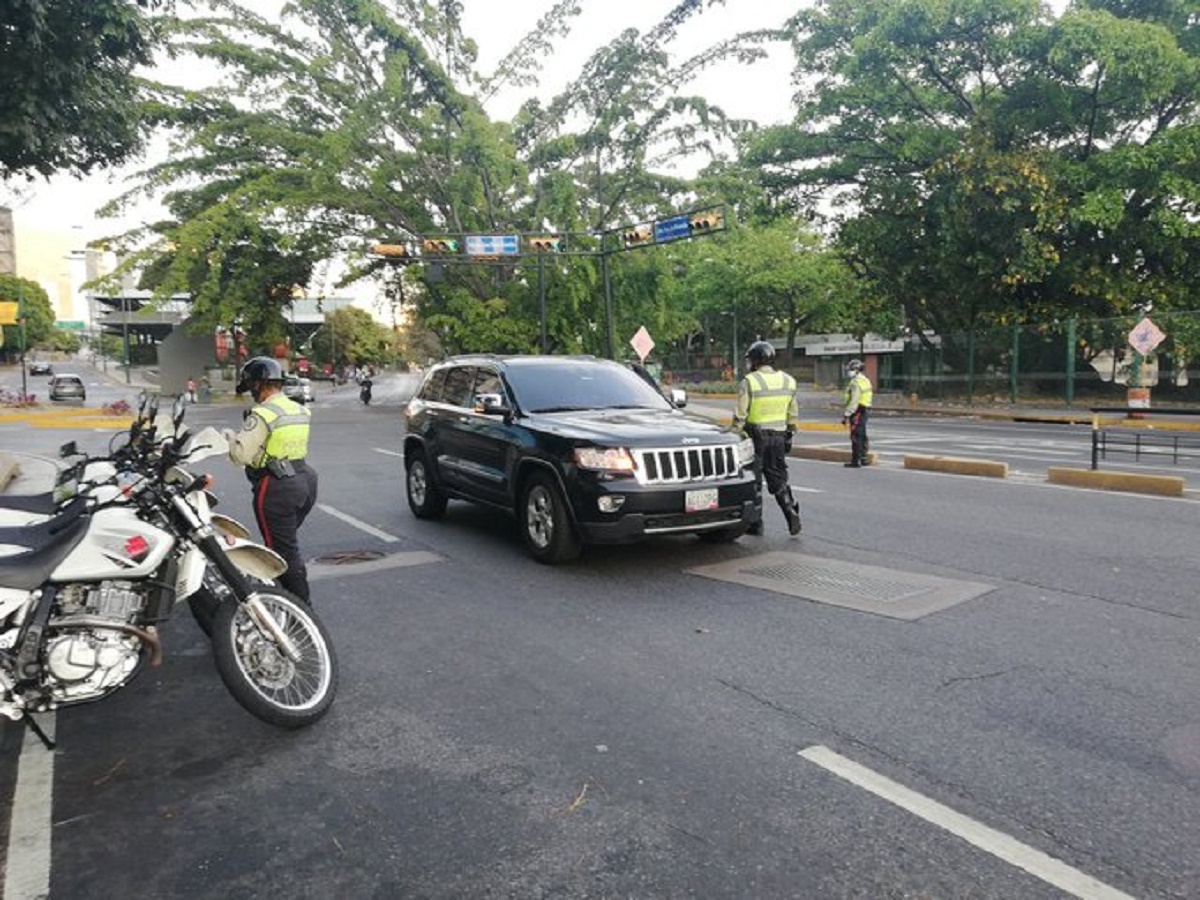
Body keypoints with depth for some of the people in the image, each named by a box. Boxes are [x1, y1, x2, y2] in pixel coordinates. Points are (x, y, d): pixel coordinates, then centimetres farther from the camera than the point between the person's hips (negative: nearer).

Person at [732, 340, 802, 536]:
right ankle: (791, 511, -4)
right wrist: (790, 433, 20)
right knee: (778, 478, 14)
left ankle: (755, 523, 11)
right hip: (779, 436, 5)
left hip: (756, 436, -5)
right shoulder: (787, 381, 7)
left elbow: (740, 415, -11)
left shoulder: (749, 382, -11)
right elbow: (793, 414, 11)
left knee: (753, 480, 6)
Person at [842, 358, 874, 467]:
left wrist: (846, 414, -22)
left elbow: (854, 401, -23)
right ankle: (864, 458, 26)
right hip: (865, 410, 10)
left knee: (856, 437, -8)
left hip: (858, 412, -10)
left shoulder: (856, 382, -16)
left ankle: (855, 461, -7)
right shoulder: (865, 380, 16)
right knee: (862, 436, 18)